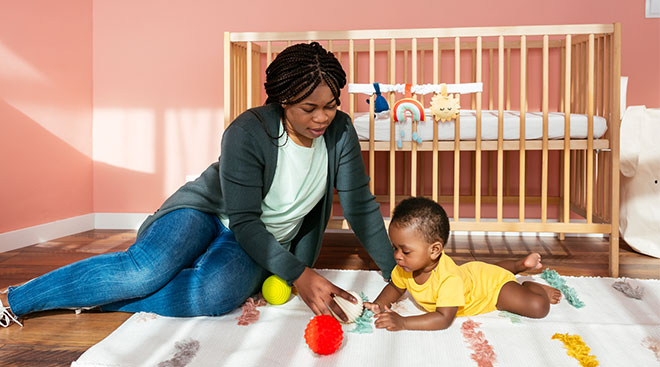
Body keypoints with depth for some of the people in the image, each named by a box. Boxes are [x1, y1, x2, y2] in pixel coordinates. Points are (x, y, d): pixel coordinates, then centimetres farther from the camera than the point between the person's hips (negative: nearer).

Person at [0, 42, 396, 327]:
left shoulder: (340, 131, -11)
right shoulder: (248, 131, -23)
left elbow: (361, 206, -6)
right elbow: (243, 220, -23)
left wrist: (396, 272, -8)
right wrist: (298, 275, -31)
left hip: (263, 242, 3)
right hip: (208, 211, -2)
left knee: (212, 293, -32)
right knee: (145, 270, -31)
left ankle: (95, 297, -13)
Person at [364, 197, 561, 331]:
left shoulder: (448, 278, -47)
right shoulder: (405, 267, -25)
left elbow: (444, 318, -49)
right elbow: (395, 287, -5)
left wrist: (403, 322, -54)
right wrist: (379, 304, -25)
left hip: (492, 283, -7)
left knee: (539, 308, -17)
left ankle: (530, 286, 12)